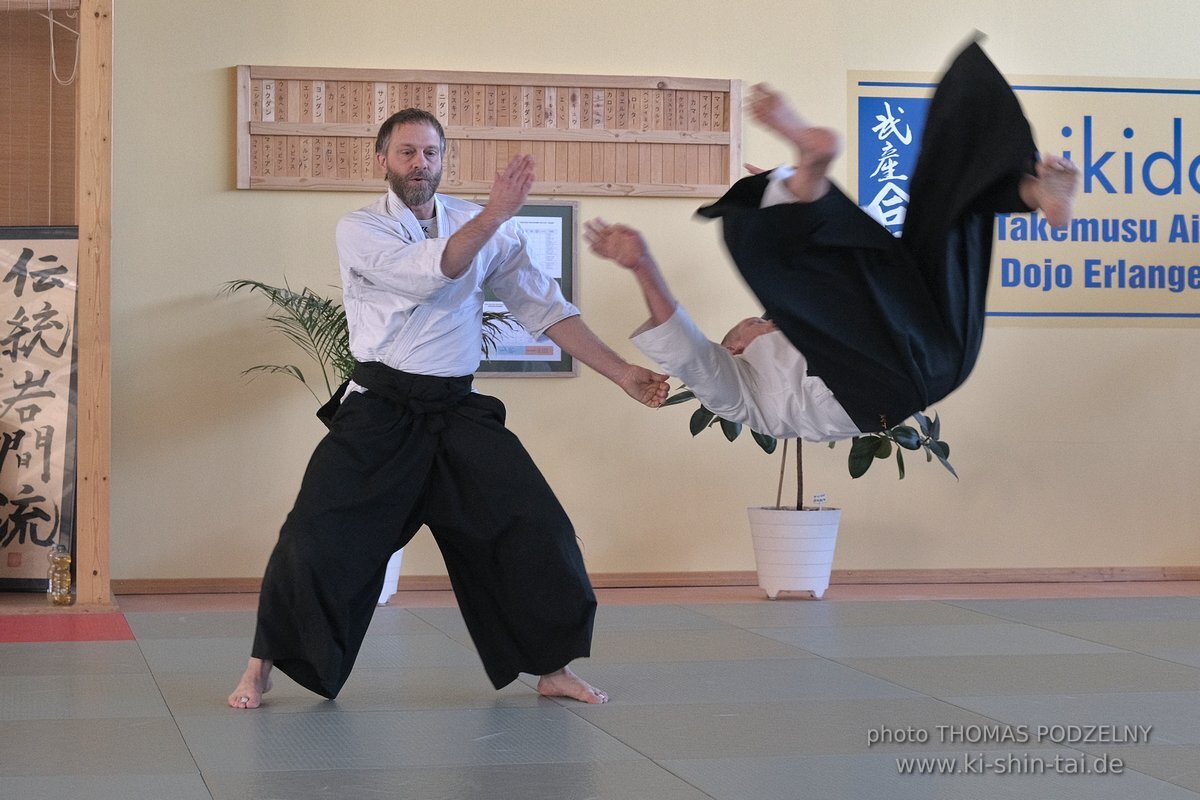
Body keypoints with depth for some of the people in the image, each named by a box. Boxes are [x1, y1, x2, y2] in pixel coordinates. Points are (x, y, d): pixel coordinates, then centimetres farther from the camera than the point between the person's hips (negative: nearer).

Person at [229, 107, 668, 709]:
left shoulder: (481, 225, 5)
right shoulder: (360, 230, -5)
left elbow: (543, 305, 4)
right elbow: (430, 273, -24)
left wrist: (623, 374, -2)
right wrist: (496, 214, -32)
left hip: (458, 413, 3)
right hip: (380, 414, -3)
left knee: (538, 531, -3)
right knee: (317, 539, -10)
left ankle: (553, 667, 13)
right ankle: (263, 665, 9)